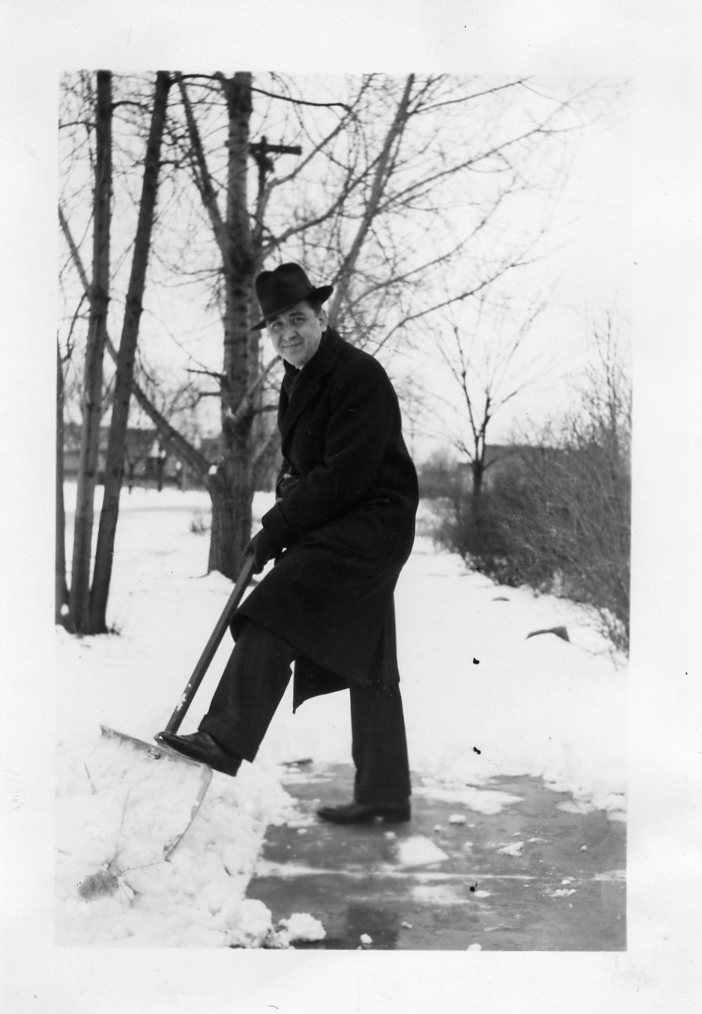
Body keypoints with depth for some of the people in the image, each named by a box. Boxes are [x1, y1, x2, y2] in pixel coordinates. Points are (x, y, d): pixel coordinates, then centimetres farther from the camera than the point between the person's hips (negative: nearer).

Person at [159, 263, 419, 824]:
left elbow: (344, 477, -21)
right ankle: (385, 793, 19)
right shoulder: (297, 382, 16)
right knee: (366, 664, 12)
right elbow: (298, 466, 24)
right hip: (338, 528, 10)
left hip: (372, 522, -10)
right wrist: (281, 521, 4)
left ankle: (227, 738, -25)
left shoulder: (360, 375, -15)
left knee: (274, 614, -23)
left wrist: (276, 530, -17)